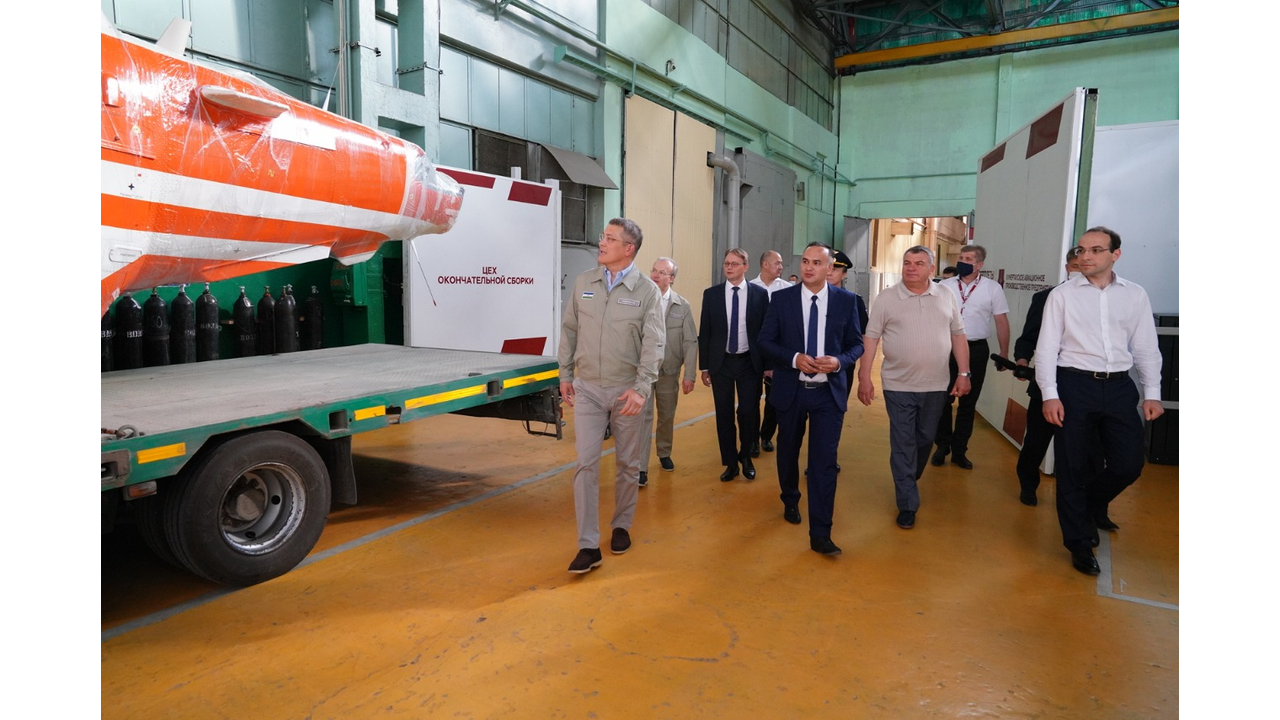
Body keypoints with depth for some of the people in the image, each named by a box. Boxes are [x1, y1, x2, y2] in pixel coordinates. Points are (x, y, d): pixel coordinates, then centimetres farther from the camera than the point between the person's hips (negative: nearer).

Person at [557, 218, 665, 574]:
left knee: (628, 463, 11)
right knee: (585, 464, -3)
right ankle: (588, 546, 3)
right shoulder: (583, 283, 4)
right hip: (587, 388, 2)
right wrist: (565, 375, 8)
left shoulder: (646, 290, -5)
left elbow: (653, 343, -11)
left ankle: (622, 526, 32)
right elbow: (569, 330, 10)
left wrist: (641, 388, -20)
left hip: (626, 391, -2)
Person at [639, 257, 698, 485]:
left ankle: (664, 453, 38)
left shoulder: (682, 306, -1)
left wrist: (689, 375, -4)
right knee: (643, 416, -3)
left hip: (669, 371, 2)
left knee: (667, 416, 16)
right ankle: (641, 467, 3)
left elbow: (690, 342, -1)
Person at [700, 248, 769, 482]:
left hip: (750, 362, -1)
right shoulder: (711, 294, 2)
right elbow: (704, 332, 4)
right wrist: (704, 366, 2)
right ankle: (731, 463, 22)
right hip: (721, 362, 1)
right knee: (724, 415, 7)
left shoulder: (760, 294, 0)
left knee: (749, 412, -3)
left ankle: (745, 456, 24)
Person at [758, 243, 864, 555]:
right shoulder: (781, 298, -2)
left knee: (824, 462, -4)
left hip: (829, 392, -1)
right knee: (788, 453, 17)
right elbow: (765, 340, -1)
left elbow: (857, 344, 4)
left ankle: (820, 534, 2)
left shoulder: (846, 300, 0)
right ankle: (790, 501, 44)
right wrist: (795, 359, -17)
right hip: (790, 390, 1)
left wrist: (839, 361, -17)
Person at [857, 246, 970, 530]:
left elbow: (958, 335, 7)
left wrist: (963, 373, 2)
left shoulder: (946, 296, 4)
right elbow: (870, 338, -5)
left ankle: (909, 482, 42)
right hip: (899, 386, -3)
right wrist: (864, 376, -10)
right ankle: (908, 504, 12)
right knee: (903, 445, 2)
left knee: (925, 440, 17)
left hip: (936, 385, 3)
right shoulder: (886, 298, -4)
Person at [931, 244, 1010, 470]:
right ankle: (942, 446, 20)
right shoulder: (944, 286, 2)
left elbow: (1002, 322, 2)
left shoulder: (992, 288, 0)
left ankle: (959, 450, 21)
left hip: (976, 350, 0)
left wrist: (1004, 354, 0)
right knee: (943, 400, 5)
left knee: (968, 403, 9)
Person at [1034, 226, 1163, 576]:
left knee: (1129, 465, 5)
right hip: (1075, 385, -2)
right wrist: (1050, 395, -10)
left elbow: (1146, 347, 9)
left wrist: (1152, 394, 4)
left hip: (1119, 387, 3)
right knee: (1072, 468, 5)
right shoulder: (1062, 294, -1)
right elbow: (1047, 347, -3)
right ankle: (1080, 544, 21)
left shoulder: (1135, 295, 6)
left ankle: (1093, 504, 39)